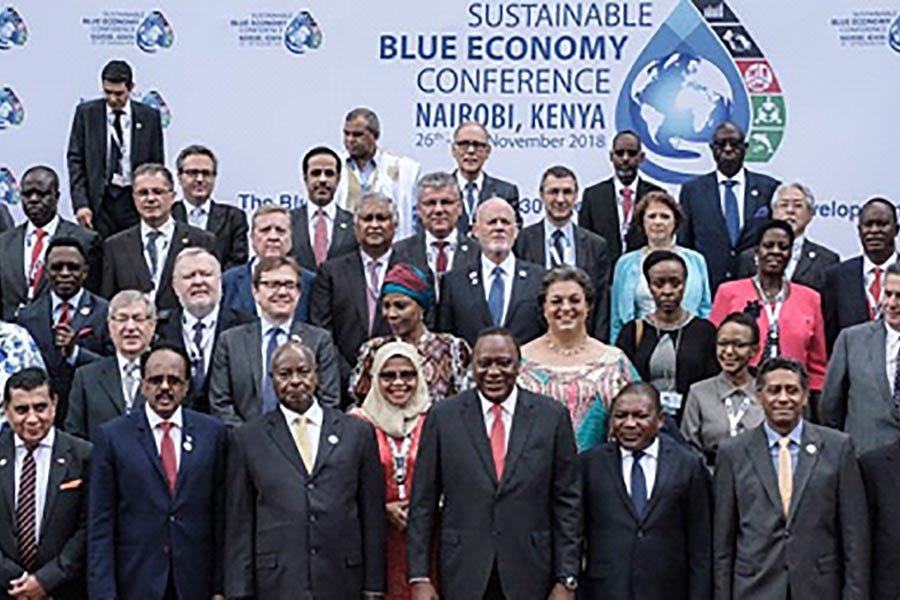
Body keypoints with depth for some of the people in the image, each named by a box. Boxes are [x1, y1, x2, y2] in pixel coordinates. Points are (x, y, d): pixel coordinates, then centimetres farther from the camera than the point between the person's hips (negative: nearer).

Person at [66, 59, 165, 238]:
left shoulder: (149, 116, 4)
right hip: (98, 200, 0)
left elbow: (157, 165, 8)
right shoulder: (86, 113, 5)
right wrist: (80, 203, -7)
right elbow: (75, 160, 3)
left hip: (135, 201, 0)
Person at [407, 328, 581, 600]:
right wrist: (419, 577, -2)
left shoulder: (552, 416, 1)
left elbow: (567, 503, 2)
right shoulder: (443, 416, 1)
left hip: (529, 577, 0)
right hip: (463, 577, 0)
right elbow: (423, 503, 2)